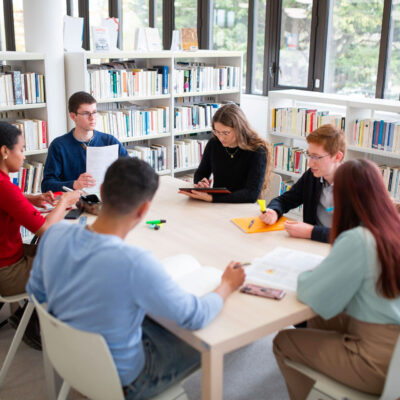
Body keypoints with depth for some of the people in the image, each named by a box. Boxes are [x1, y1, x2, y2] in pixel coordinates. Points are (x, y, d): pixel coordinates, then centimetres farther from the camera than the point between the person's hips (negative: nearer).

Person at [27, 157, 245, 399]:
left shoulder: (55, 235, -18)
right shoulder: (135, 263, -37)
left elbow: (36, 293, 1)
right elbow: (196, 318, -24)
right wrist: (228, 285, -5)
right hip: (120, 379, -6)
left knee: (154, 319, 28)